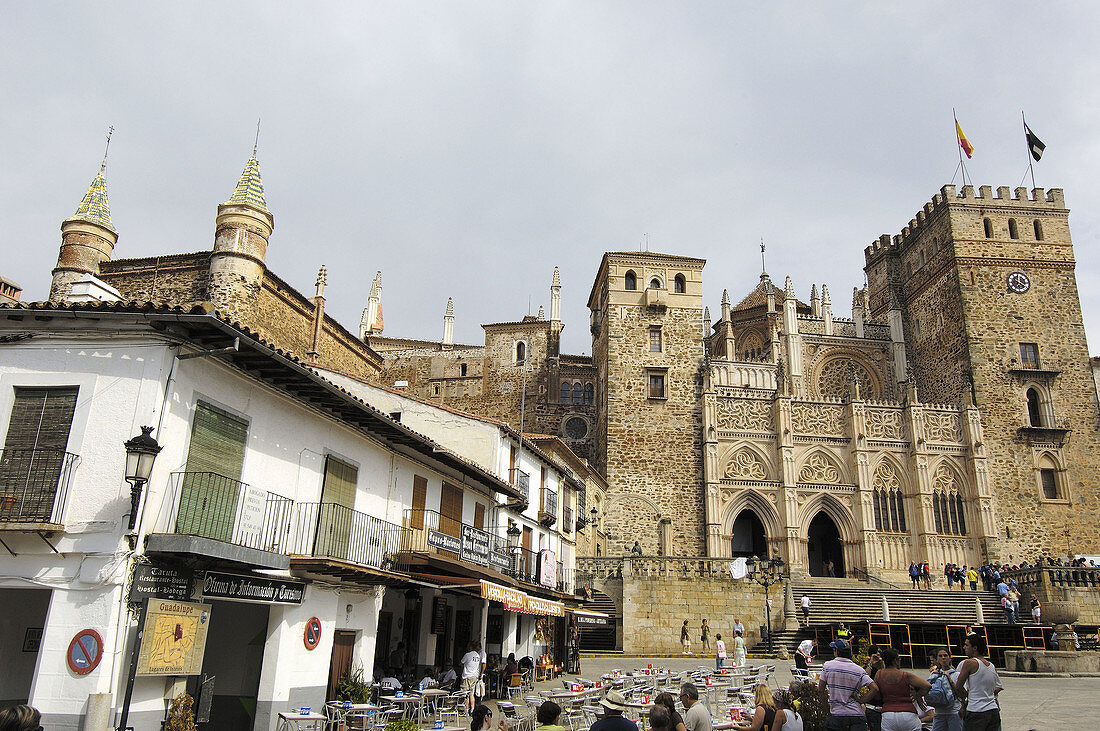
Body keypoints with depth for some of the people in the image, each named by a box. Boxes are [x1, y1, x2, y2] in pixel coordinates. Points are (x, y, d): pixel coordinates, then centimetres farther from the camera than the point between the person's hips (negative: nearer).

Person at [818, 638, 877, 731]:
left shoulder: (828, 666, -2)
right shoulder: (859, 670, -1)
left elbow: (821, 688, 4)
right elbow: (875, 688, -9)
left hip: (836, 714, -1)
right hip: (857, 715, 1)